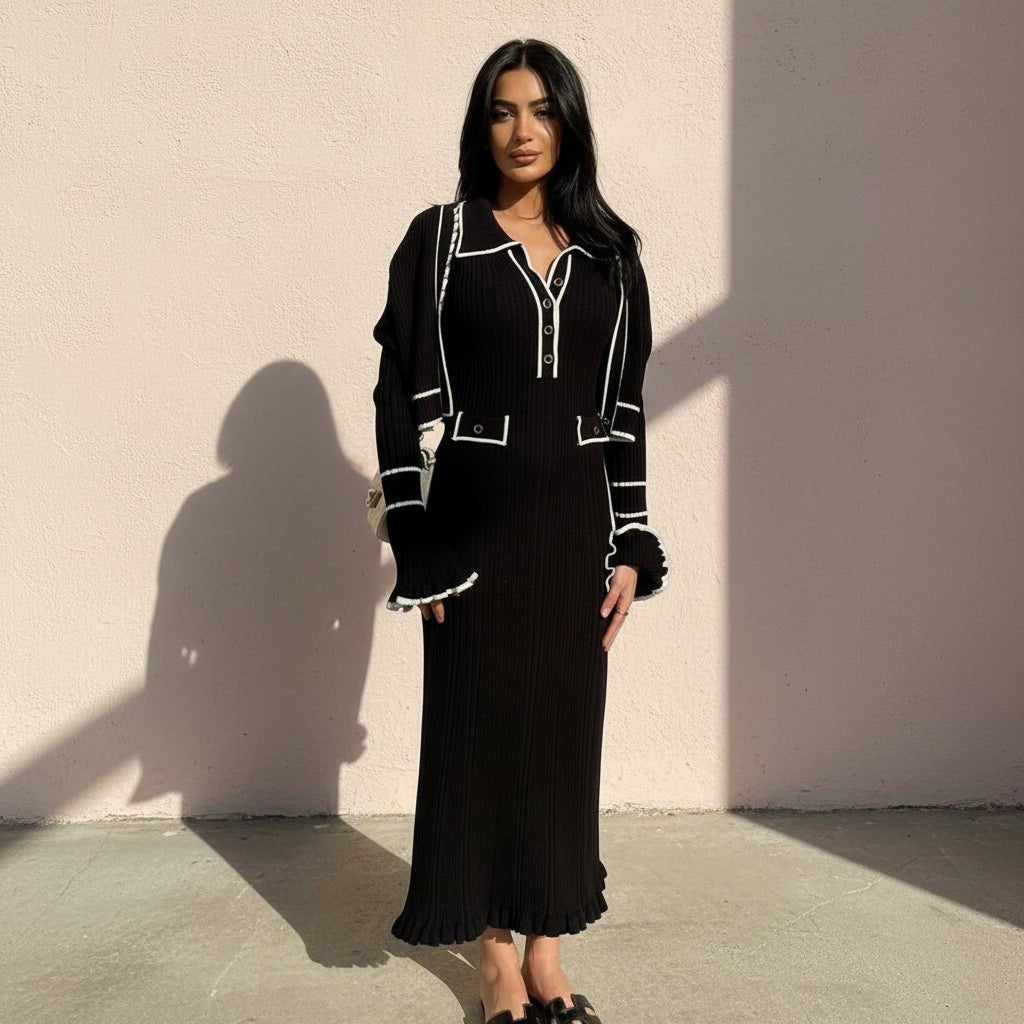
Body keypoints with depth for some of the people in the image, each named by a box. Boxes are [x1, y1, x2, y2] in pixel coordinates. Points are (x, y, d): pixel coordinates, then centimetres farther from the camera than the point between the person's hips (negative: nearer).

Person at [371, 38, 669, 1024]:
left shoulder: (608, 250, 8)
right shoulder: (439, 237, -1)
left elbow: (626, 403, 8)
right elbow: (401, 394, -4)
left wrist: (631, 547, 3)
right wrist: (417, 548, -9)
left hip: (573, 520, 3)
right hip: (474, 519, -3)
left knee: (563, 726, 9)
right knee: (479, 727, 5)